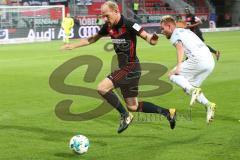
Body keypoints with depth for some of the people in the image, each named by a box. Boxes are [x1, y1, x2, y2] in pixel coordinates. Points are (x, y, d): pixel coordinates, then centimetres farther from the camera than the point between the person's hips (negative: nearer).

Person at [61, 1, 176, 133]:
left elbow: (146, 36, -24)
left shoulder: (128, 25, -18)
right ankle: (168, 112, 24)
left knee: (102, 88, -19)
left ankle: (125, 116, -4)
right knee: (132, 106, 13)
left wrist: (151, 39, -47)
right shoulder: (108, 26, 4)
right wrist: (72, 46, 17)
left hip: (130, 68, -9)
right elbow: (92, 39, 18)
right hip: (123, 68, 9)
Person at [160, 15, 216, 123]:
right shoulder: (186, 31, 30)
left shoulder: (175, 35, 3)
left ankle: (193, 90, -21)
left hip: (198, 60, -9)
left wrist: (178, 66, -27)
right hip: (210, 62, 9)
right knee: (189, 86, 18)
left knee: (172, 75, 1)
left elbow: (180, 47, -17)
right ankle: (208, 104, -3)